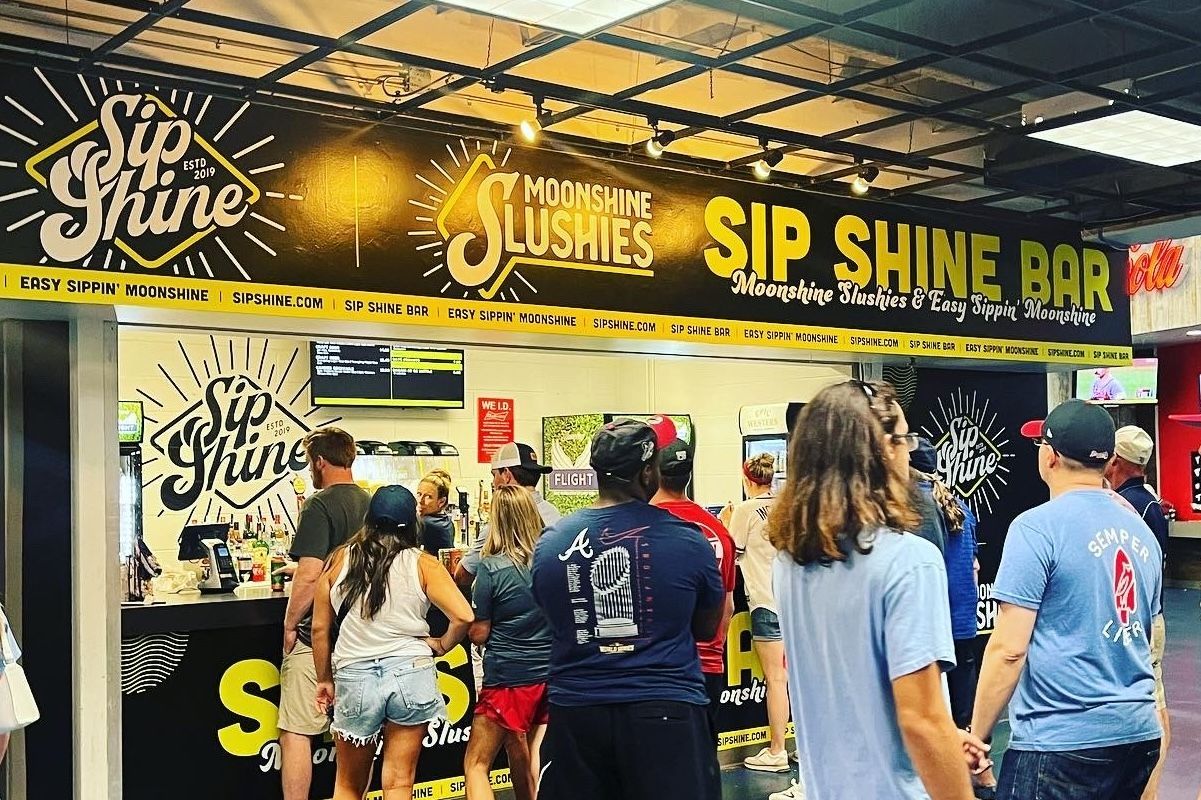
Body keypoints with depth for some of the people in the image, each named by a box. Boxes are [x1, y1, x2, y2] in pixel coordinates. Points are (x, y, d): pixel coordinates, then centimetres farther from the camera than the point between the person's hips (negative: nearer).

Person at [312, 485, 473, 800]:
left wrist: (324, 680, 16)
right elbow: (463, 617, -12)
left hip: (354, 675, 1)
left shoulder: (339, 560, 2)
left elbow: (319, 628, 4)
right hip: (410, 671, -1)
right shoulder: (422, 564, -3)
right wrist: (441, 645, 7)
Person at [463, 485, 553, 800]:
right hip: (551, 675, 5)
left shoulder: (492, 568, -14)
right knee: (524, 761, 21)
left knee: (476, 765, 5)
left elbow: (479, 634, -9)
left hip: (508, 677, -5)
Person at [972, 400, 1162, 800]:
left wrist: (976, 738, -8)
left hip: (1062, 741, -7)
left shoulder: (1038, 527, -12)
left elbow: (1008, 649, -16)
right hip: (1140, 734, 8)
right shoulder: (1142, 530, 10)